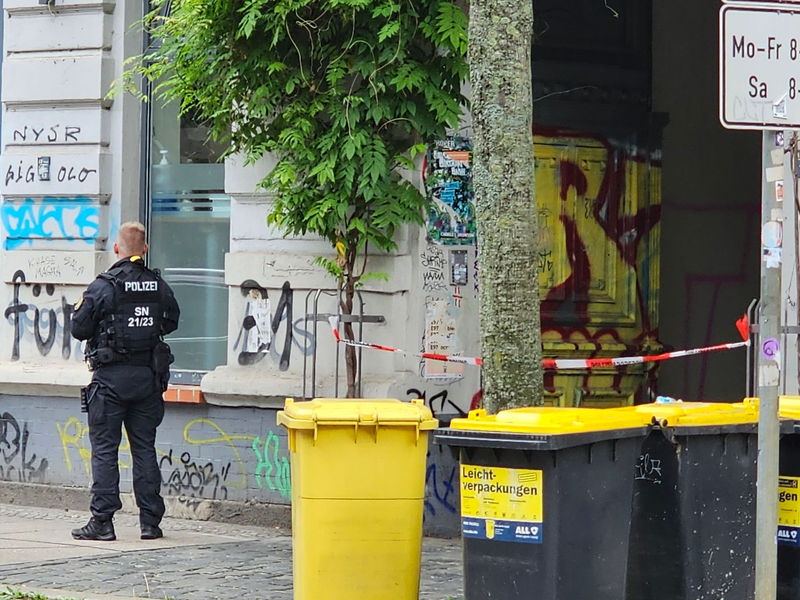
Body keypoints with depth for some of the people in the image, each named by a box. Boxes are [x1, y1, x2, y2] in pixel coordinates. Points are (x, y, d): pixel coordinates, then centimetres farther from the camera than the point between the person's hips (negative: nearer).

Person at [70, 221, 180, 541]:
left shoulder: (103, 286, -12)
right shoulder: (159, 286, 2)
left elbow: (79, 329, -9)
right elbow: (172, 321, 15)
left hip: (111, 376, -4)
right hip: (148, 376, 4)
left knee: (104, 449, 0)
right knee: (145, 448, 9)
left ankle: (102, 521, -3)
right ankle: (150, 521, 10)